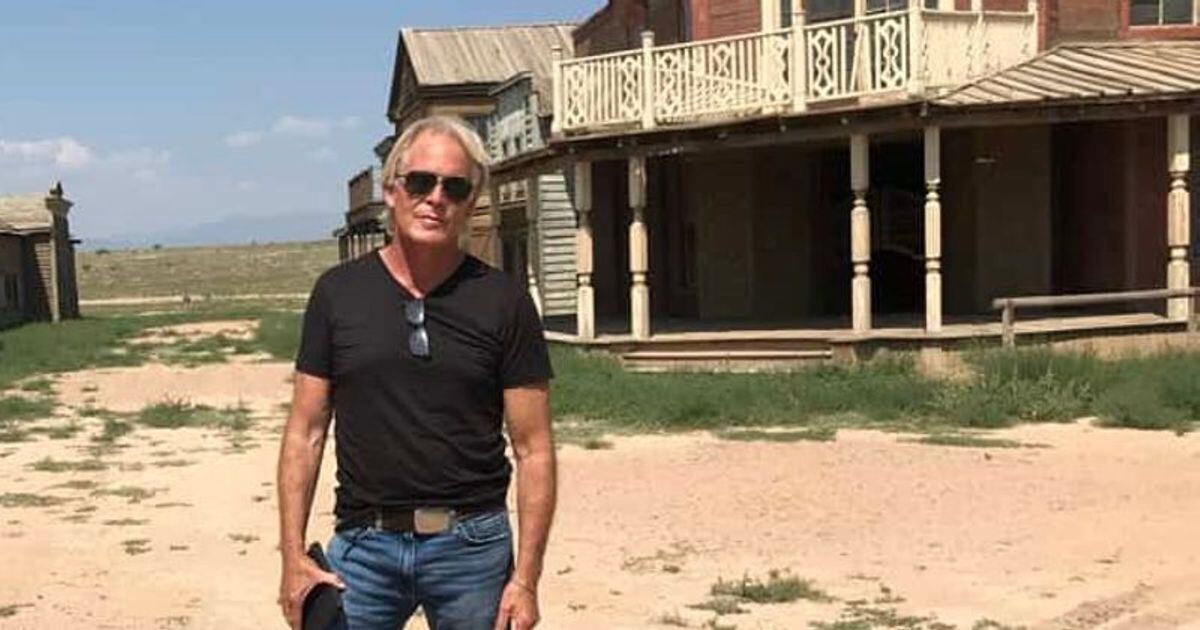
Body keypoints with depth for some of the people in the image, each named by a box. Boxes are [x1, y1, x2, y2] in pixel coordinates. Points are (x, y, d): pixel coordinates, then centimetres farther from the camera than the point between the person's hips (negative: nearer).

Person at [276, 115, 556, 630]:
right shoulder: (338, 292, 4)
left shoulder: (502, 302, 0)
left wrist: (526, 578, -6)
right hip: (363, 545, 1)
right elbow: (305, 433, 5)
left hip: (472, 546, -1)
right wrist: (293, 556, -2)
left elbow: (533, 450, -1)